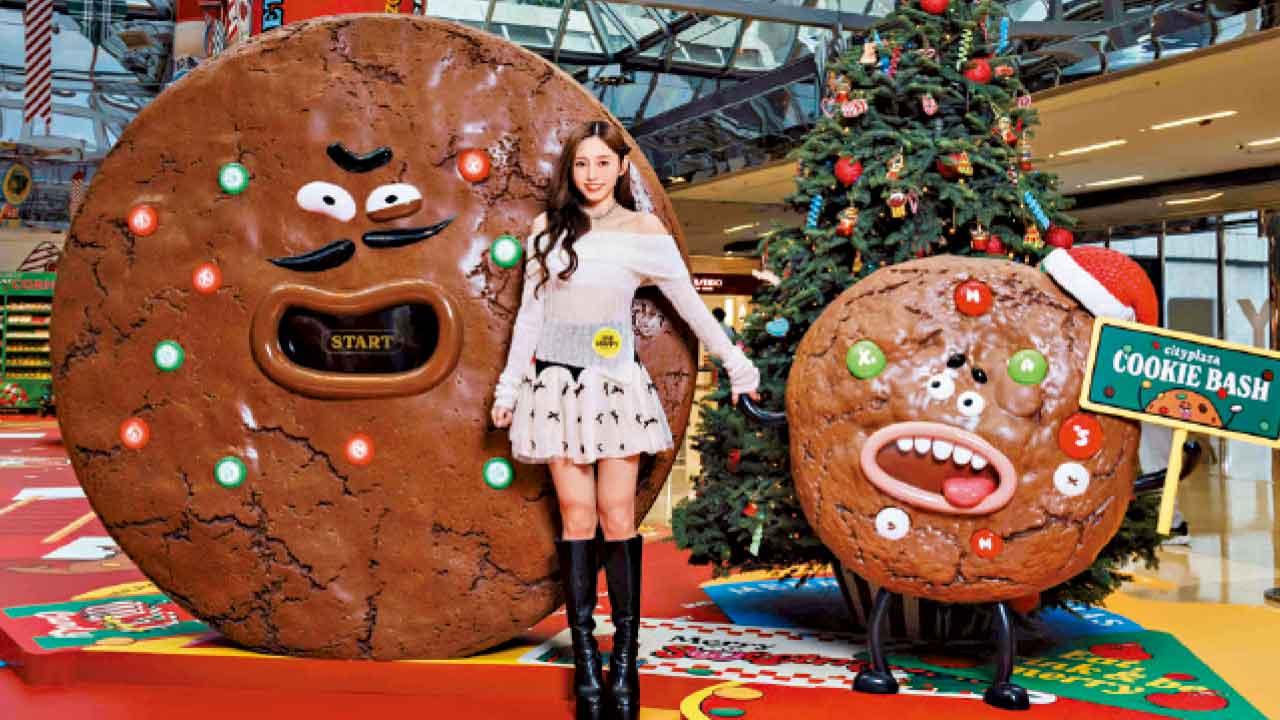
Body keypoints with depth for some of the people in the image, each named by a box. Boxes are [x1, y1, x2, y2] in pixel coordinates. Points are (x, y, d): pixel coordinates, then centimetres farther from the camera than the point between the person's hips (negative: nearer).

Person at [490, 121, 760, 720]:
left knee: (618, 517, -5)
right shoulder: (548, 229, 7)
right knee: (577, 516, 0)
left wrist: (736, 363, 10)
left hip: (616, 383, -1)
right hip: (558, 380, 1)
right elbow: (529, 311, 10)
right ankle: (585, 661, 6)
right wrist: (509, 385, 10)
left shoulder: (644, 232, 2)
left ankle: (625, 662, 4)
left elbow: (690, 305, 7)